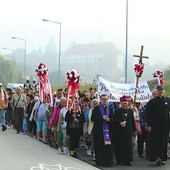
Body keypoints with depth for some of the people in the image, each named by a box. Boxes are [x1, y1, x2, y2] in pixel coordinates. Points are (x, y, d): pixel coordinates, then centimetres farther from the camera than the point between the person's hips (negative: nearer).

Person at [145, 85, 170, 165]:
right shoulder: (152, 102, 3)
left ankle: (163, 158, 12)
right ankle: (157, 157, -12)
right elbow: (148, 114, 1)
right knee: (156, 141, -7)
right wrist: (149, 125, -5)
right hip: (155, 125, -2)